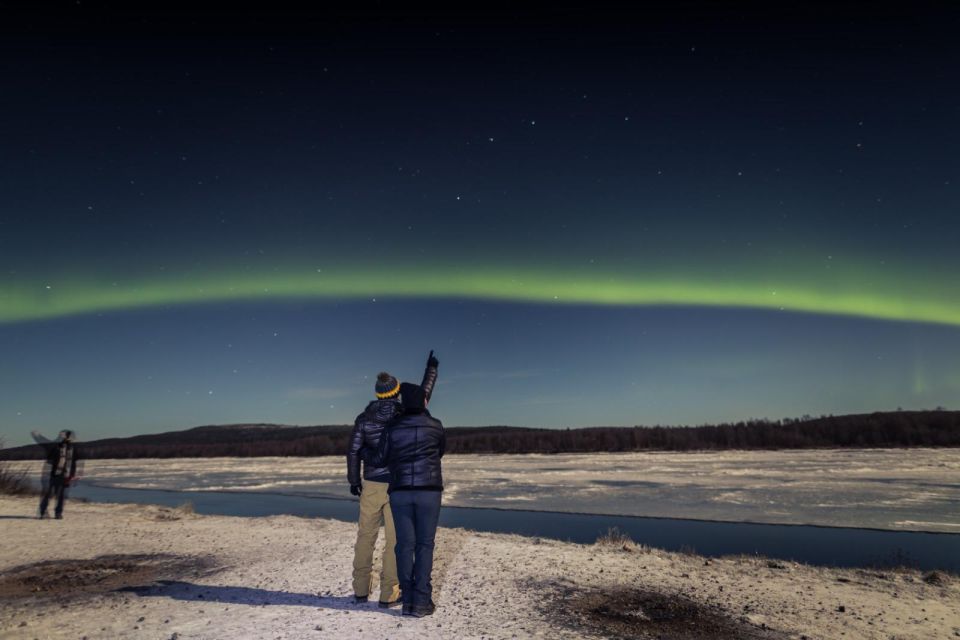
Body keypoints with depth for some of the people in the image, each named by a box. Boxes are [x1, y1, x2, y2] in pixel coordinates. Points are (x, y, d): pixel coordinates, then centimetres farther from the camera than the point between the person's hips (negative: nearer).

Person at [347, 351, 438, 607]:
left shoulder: (364, 418, -2)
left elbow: (353, 451, -1)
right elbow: (424, 394, 7)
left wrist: (354, 480, 10)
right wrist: (432, 368, 20)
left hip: (371, 485, 3)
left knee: (365, 536, 13)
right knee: (395, 540, 4)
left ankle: (360, 590, 22)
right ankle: (388, 594, 9)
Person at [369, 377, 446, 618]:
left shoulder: (393, 428, 3)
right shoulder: (435, 426, 1)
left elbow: (379, 460, 7)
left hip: (400, 491, 2)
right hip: (428, 490, -1)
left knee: (405, 544, 8)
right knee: (424, 544, 5)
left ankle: (408, 600, 12)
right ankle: (421, 602, 4)